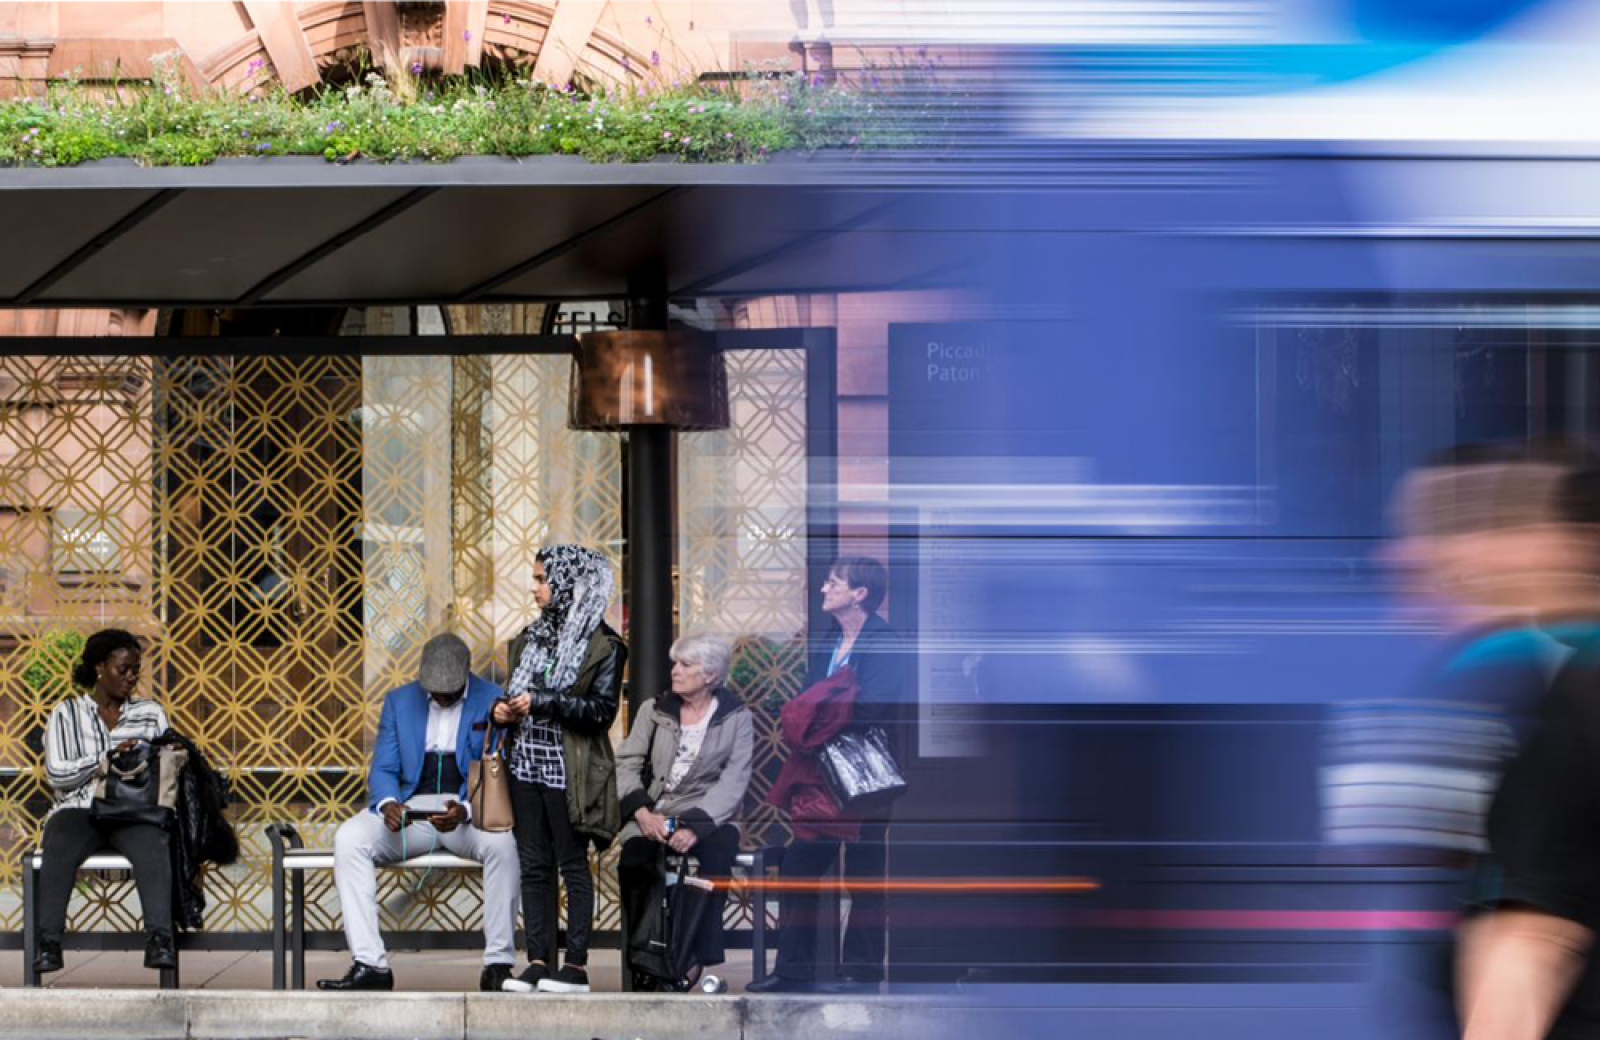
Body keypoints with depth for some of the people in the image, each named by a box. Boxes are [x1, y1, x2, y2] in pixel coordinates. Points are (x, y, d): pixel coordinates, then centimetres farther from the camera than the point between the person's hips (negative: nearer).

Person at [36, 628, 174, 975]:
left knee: (152, 847, -35)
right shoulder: (67, 714, 14)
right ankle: (48, 943, -42)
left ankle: (159, 938, -48)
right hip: (79, 809, -1)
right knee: (59, 851, -35)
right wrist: (107, 759, -9)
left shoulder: (150, 713, 20)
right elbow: (56, 774, 2)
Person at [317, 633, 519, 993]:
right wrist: (388, 804, -15)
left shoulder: (494, 702, 1)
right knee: (349, 839, -25)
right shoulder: (399, 701, 12)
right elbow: (383, 770, 10)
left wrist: (464, 811, -25)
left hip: (471, 810, -3)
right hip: (410, 809, 3)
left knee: (501, 840, -37)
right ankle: (369, 964, -28)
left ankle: (498, 963, -29)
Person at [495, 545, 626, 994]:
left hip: (568, 772, -7)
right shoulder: (536, 636, 14)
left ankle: (577, 965, 1)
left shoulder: (601, 645, -7)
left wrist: (539, 702, -17)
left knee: (573, 865, -2)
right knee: (534, 866, 5)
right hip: (528, 766, 7)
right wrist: (507, 710, 2)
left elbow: (601, 711, -14)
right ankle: (537, 962, 7)